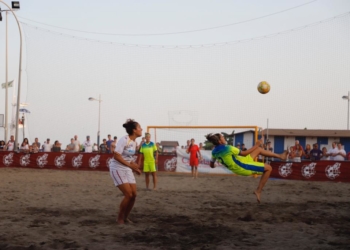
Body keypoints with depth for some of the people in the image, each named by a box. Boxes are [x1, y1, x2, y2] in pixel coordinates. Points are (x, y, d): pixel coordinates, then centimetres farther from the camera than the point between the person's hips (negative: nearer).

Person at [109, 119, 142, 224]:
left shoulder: (134, 142, 7)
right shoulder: (124, 140, -19)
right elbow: (116, 156, -23)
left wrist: (135, 167, 4)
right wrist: (130, 165, -27)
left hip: (127, 170, 8)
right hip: (117, 169, -8)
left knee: (133, 194, 0)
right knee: (128, 195, -14)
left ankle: (125, 217, 17)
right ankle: (120, 218, 2)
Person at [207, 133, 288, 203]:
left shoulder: (214, 152, -4)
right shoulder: (228, 148, -28)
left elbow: (212, 165, 8)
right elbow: (244, 153, -19)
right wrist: (256, 145, -10)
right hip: (243, 168, -9)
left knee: (259, 149, 19)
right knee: (268, 168, 2)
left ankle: (280, 156, 32)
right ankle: (258, 190, 5)